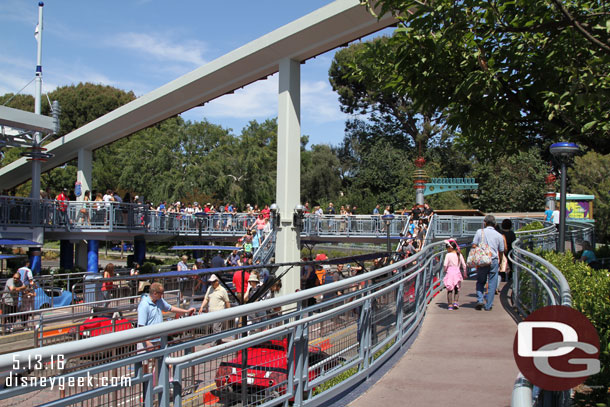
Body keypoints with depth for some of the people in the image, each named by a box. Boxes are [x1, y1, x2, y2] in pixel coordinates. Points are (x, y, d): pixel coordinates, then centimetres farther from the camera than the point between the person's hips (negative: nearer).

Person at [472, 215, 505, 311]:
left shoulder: (480, 232, 0)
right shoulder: (499, 235, 4)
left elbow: (474, 246, -4)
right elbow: (501, 252, 9)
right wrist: (499, 262, 23)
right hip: (494, 261, 0)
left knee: (480, 282, 15)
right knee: (492, 284, 7)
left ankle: (480, 300, -2)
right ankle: (488, 306, 8)